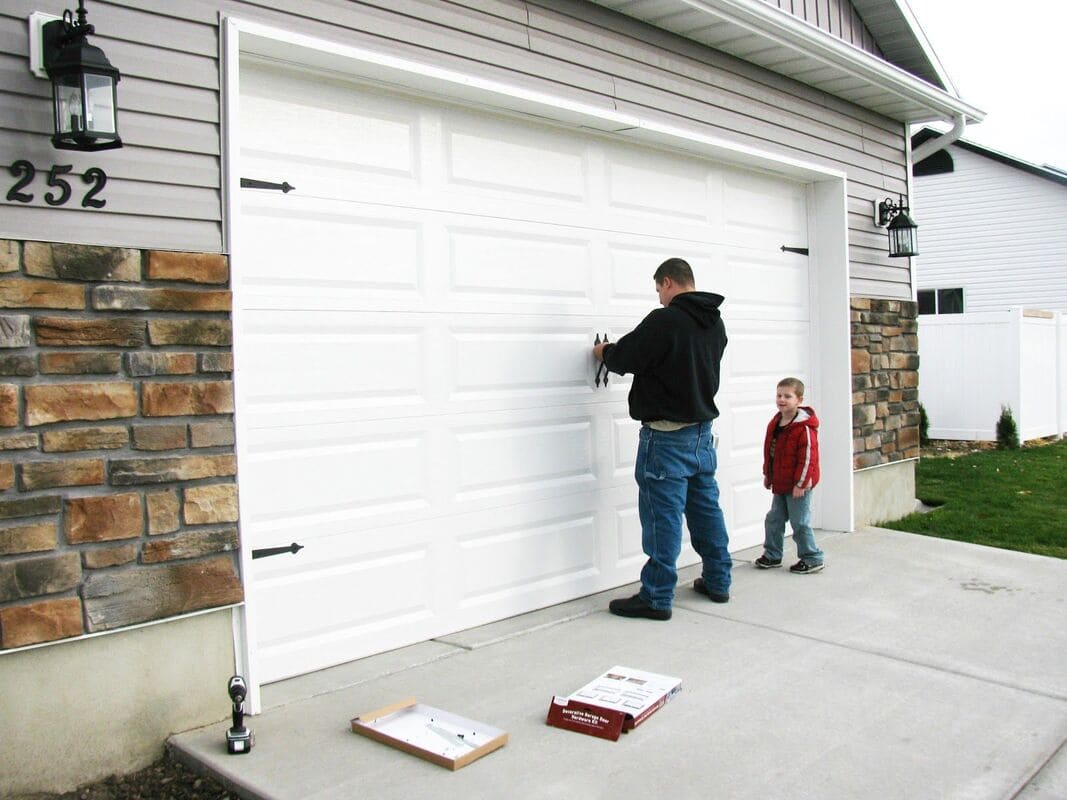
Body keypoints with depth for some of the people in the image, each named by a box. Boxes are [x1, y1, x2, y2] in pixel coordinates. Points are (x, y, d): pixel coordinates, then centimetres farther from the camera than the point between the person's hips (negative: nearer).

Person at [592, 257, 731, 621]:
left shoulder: (664, 321, -18)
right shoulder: (715, 323, 9)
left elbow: (623, 359, -15)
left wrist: (604, 351, 8)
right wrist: (618, 351, 20)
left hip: (667, 436, -8)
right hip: (702, 430, 8)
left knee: (663, 516, -3)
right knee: (706, 509, 17)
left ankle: (656, 597, 4)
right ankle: (717, 581, 28)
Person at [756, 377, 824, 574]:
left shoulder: (804, 428, -20)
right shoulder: (775, 423, 6)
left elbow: (808, 457, -21)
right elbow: (769, 451, 16)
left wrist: (801, 483, -20)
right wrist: (767, 474, 17)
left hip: (797, 485, -8)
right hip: (780, 484, 8)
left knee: (800, 523, 0)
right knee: (773, 520, 14)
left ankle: (812, 559, 14)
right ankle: (772, 555, 26)